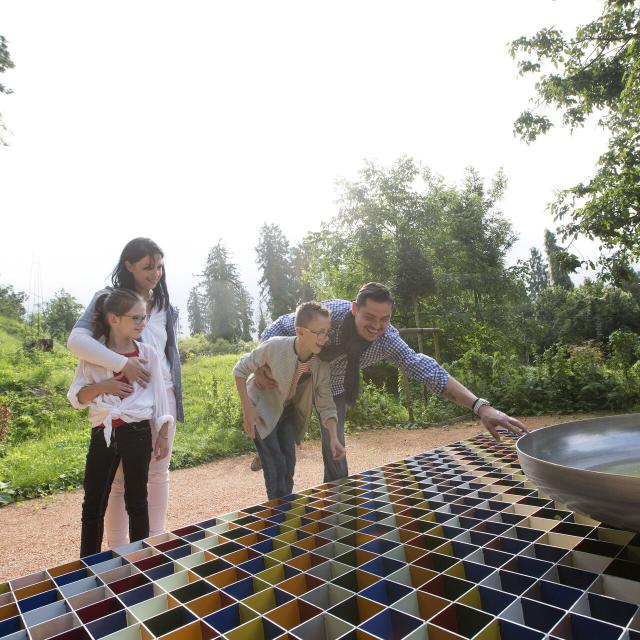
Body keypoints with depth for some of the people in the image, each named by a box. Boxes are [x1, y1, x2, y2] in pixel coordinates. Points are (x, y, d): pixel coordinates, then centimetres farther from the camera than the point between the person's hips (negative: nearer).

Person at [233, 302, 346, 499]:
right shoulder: (274, 347, -33)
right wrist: (247, 410, -21)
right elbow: (240, 370, -18)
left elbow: (325, 403, -13)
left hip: (288, 411, 4)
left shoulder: (321, 362, -20)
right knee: (276, 467, -10)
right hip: (262, 410, -4)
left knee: (289, 464, 6)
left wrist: (333, 438, -25)